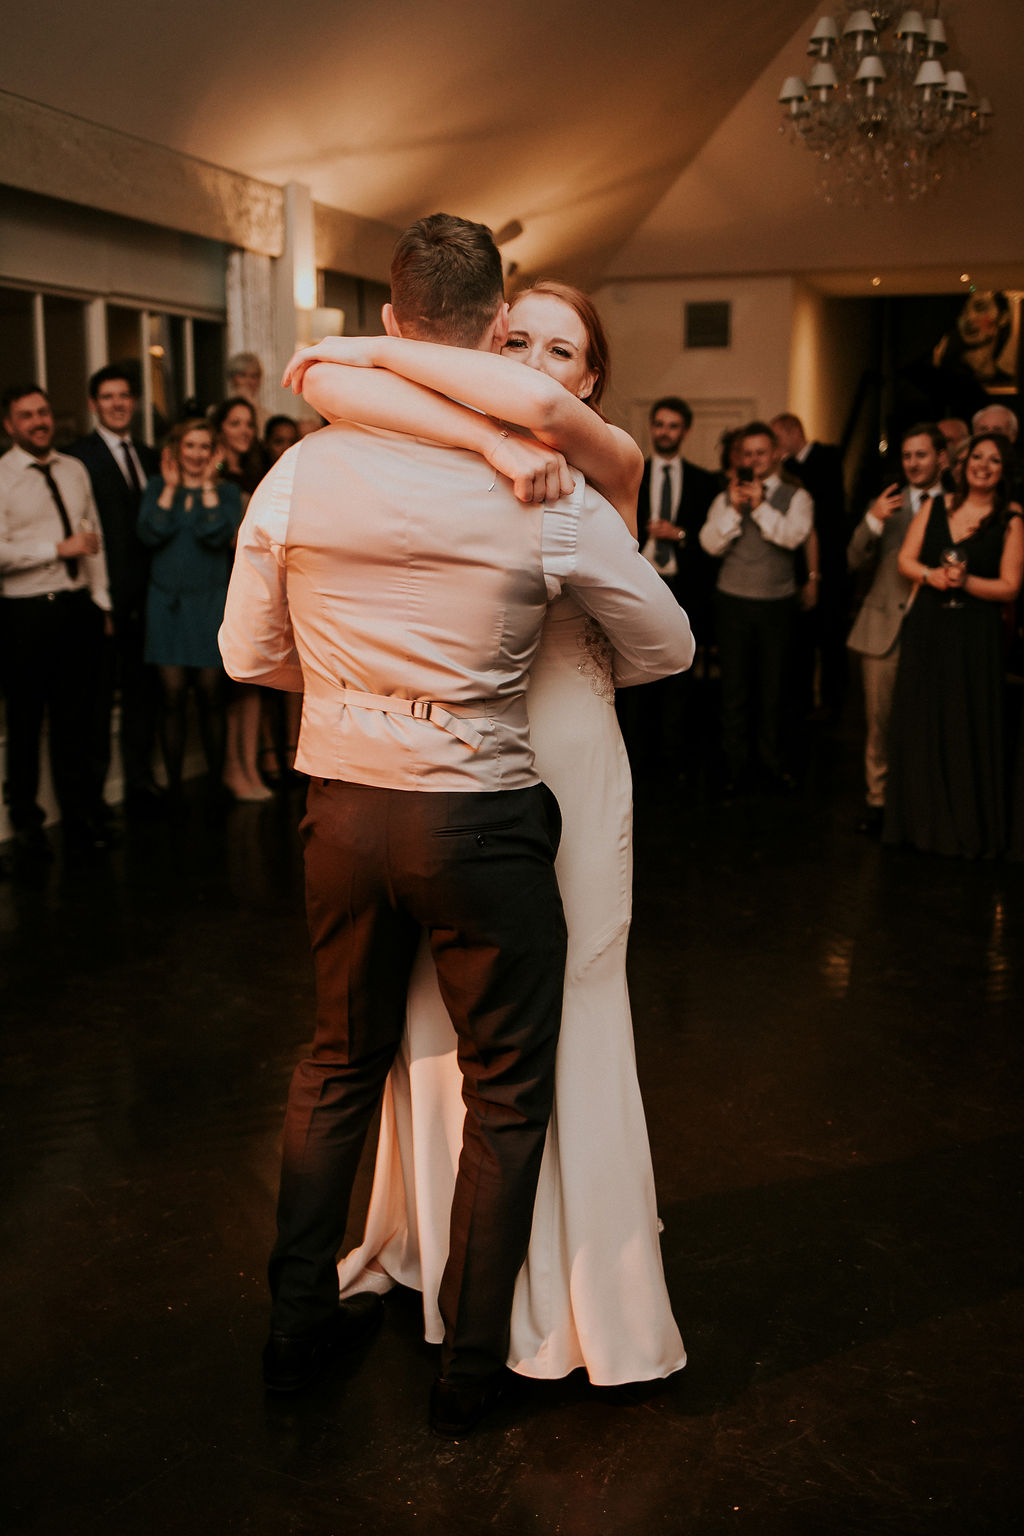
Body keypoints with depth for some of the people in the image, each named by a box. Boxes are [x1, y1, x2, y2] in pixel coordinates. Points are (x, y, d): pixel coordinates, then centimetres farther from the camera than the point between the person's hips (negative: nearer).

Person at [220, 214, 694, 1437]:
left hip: (342, 807, 4)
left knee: (341, 1058, 23)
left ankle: (300, 1317, 36)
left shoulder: (300, 475, -4)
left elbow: (249, 656, 4)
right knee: (506, 1094, 14)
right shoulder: (548, 496, -12)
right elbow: (667, 648, 0)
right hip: (481, 820, -4)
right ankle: (470, 1364, 26)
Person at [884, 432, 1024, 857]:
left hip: (975, 635, -3)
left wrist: (966, 581, -20)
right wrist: (932, 575, -14)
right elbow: (906, 560, 5)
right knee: (920, 723, 7)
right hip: (926, 629, 4)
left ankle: (970, 829, 13)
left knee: (968, 730, 1)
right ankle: (921, 820, 19)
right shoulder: (935, 507, 8)